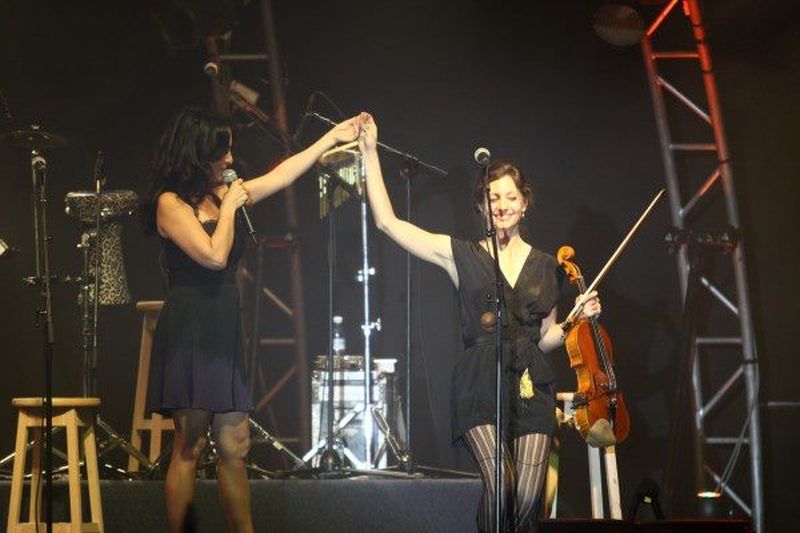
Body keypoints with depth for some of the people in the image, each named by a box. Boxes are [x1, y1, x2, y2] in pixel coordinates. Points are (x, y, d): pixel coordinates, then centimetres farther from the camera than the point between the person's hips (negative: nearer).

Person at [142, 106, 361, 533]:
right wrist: (230, 205, -4)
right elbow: (214, 256, -17)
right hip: (188, 333, -8)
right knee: (189, 446, -5)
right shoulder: (170, 202, -8)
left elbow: (281, 176, 19)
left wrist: (331, 138, 21)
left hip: (223, 333, 8)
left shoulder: (221, 194, 15)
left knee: (234, 446, 6)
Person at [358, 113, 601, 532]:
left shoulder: (545, 266, 15)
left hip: (530, 383, 2)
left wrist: (577, 318, 4)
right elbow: (387, 221, 1)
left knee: (527, 498, -10)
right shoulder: (461, 255, 7)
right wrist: (370, 153, 0)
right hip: (480, 383, -2)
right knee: (499, 484, -22)